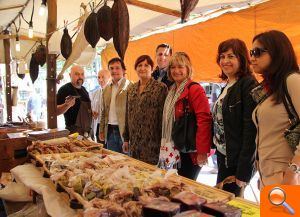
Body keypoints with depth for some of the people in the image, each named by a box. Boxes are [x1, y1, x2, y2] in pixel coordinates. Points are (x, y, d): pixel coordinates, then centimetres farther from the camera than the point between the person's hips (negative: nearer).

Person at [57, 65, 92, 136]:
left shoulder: (83, 90, 13)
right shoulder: (64, 89, -10)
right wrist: (67, 105, -35)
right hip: (74, 132, -7)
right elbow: (56, 111, -18)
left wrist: (92, 112, 8)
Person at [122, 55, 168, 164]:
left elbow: (164, 116, -10)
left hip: (152, 143, -5)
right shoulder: (131, 89, 12)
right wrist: (126, 139, 14)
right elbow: (128, 115, 15)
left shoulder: (161, 88, -6)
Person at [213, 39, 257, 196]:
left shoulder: (248, 85, -15)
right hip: (223, 156, 9)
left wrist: (243, 171, -21)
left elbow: (250, 130, -20)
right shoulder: (227, 86, 12)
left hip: (237, 160, -9)